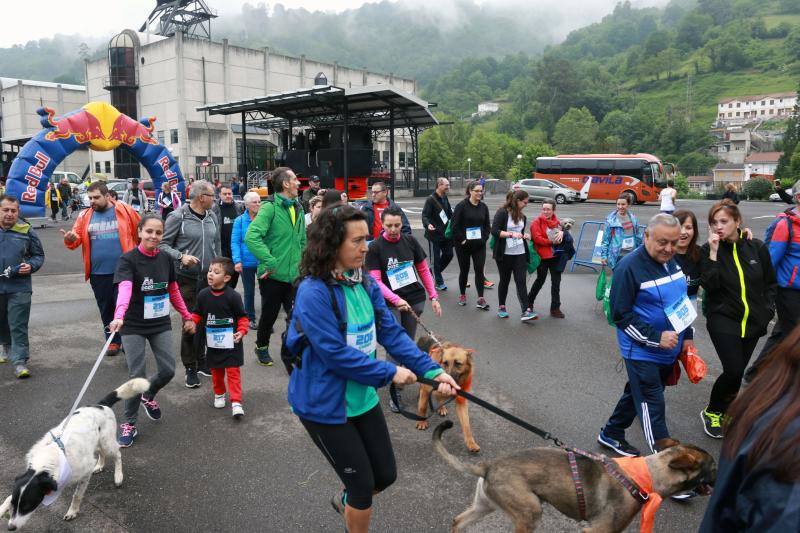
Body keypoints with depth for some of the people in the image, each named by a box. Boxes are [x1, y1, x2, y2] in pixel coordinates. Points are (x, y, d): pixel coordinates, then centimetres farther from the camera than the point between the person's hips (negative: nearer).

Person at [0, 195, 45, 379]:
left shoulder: (26, 231, -2)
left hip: (19, 287, -3)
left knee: (18, 325, -4)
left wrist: (31, 266, -12)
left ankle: (19, 361, -1)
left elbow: (39, 255, 7)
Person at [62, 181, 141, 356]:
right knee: (106, 309, 14)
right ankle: (113, 341, 29)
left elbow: (142, 232, 1)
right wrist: (70, 239, -20)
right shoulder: (85, 216, 5)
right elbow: (76, 237, 3)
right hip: (98, 273, 4)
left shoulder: (125, 211, -4)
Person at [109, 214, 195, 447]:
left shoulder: (165, 259, 2)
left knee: (168, 370, 2)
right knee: (138, 375, -5)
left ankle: (148, 397, 35)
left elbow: (173, 291, 12)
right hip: (133, 326, -4)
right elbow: (124, 289, -31)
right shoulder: (128, 260, -14)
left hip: (161, 324, 4)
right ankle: (129, 424, 13)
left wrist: (187, 316, 14)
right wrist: (119, 316, -47)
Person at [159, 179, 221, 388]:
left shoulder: (212, 216, 9)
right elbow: (163, 244, -7)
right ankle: (190, 368, 12)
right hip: (187, 278, -5)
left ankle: (201, 361, 28)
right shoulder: (178, 216, -9)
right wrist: (181, 256, -23)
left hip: (209, 278, 5)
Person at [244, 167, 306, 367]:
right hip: (273, 275, -5)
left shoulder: (298, 209, 10)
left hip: (294, 275, 5)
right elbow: (251, 237, -25)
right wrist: (270, 262, -26)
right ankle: (262, 347, 38)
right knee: (269, 314, 13)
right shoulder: (270, 207, -13)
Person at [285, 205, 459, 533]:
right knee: (362, 483, 4)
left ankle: (346, 501, 49)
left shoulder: (366, 284, -1)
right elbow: (335, 354, -25)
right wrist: (390, 373, -20)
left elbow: (391, 332, -3)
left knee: (385, 474, 18)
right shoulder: (313, 292, -24)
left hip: (362, 397, 7)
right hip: (324, 404, -7)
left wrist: (432, 370, -13)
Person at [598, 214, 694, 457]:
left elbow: (682, 300, 18)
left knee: (637, 394, 20)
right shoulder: (629, 267, -20)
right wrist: (656, 337, -22)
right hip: (642, 352, -8)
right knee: (653, 406, -1)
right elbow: (620, 315, -19)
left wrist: (687, 335, 14)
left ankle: (611, 434, 38)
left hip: (669, 350, 8)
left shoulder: (672, 261, 4)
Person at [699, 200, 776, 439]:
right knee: (733, 370, -14)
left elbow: (770, 282, 9)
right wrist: (713, 253, -23)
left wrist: (766, 310, 0)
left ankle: (725, 411, 32)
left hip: (753, 321, 3)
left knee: (737, 371, 12)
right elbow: (709, 285, -19)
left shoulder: (757, 247, -2)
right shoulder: (708, 250, -8)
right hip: (723, 319, -3)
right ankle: (711, 412, 9)